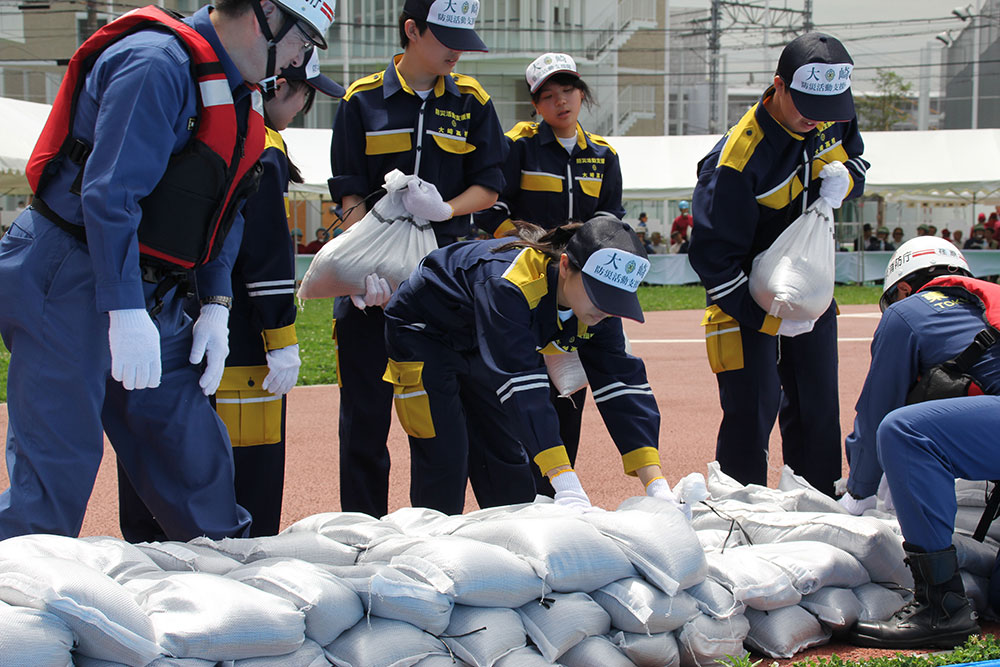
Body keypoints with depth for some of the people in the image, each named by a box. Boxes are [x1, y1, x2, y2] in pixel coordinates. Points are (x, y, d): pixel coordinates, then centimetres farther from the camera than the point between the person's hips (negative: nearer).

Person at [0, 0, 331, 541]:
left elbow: (224, 211, 18)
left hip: (150, 293, 9)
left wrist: (216, 305, 7)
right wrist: (127, 311, -29)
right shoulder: (157, 62, -19)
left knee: (197, 454, 12)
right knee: (57, 471, -10)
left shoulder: (239, 92, 13)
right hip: (70, 286, -9)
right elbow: (109, 192, -26)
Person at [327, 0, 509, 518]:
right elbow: (350, 196, -1)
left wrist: (445, 209, -14)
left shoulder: (472, 102, 8)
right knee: (366, 411, 3)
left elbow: (489, 185, 7)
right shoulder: (363, 101, 3)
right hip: (374, 278, -1)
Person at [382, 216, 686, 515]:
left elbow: (622, 382, -21)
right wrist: (565, 484, -53)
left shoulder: (598, 306, -20)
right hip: (423, 333, -6)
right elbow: (520, 383, -48)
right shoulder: (507, 284, -43)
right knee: (444, 457, -12)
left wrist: (657, 485, -31)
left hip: (476, 351, 6)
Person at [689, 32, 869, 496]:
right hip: (748, 296, -6)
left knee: (817, 407, 10)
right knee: (752, 410, -11)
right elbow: (712, 255, -25)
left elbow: (854, 157, 15)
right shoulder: (738, 158, -28)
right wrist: (765, 318, -28)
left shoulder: (832, 120, -8)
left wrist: (844, 177, -11)